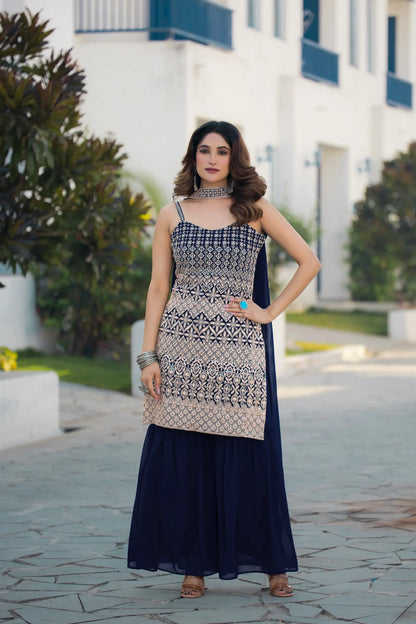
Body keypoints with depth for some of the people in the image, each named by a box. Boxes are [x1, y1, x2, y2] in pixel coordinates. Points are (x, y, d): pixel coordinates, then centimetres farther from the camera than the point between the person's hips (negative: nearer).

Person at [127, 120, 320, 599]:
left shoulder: (255, 211, 6)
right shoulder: (172, 216, 8)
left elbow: (309, 261, 8)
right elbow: (158, 287, 6)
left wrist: (271, 311, 1)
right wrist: (148, 355, -2)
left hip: (239, 349, -1)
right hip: (182, 346, 1)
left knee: (249, 455, -1)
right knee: (184, 458, 1)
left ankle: (273, 564, 11)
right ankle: (194, 564, 10)